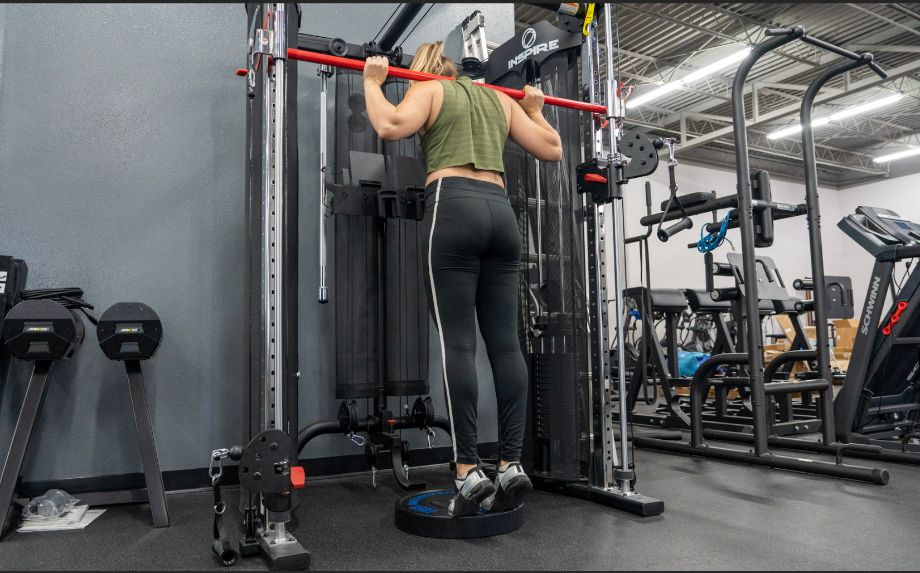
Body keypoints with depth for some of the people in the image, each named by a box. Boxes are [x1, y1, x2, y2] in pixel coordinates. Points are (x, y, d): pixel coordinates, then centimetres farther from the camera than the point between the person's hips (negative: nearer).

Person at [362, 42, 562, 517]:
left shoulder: (428, 89, 12)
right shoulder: (500, 99, 26)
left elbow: (390, 126, -7)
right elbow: (551, 149, 23)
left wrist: (373, 81, 10)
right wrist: (534, 110, 39)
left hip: (454, 208, -5)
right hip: (500, 211, 5)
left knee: (458, 343, -9)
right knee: (505, 343, 0)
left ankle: (469, 472, -11)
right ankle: (511, 465, 0)